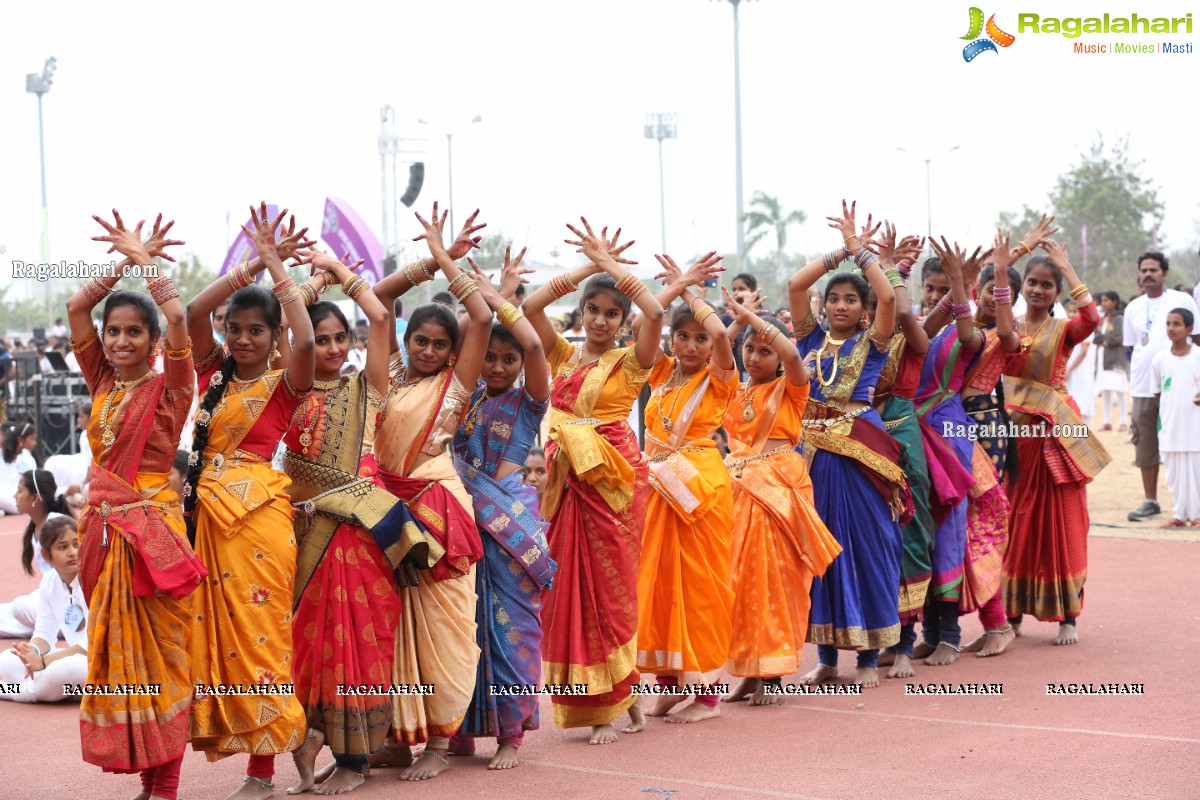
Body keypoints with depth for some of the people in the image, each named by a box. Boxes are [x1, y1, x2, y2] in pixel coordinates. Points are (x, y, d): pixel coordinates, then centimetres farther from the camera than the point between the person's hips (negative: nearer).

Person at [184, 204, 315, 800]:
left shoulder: (286, 384, -2)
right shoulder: (213, 371, 9)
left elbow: (306, 340, -23)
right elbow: (193, 311, -5)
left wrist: (275, 266, -13)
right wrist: (253, 263, -9)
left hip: (259, 511, -5)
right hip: (207, 508, 5)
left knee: (257, 630, -2)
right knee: (210, 629, 6)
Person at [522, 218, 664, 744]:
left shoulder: (630, 362, 1)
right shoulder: (563, 355, 10)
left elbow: (655, 314, -17)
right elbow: (530, 306, -3)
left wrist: (611, 264, -10)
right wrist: (587, 267, -3)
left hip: (614, 478, -4)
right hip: (569, 478, 4)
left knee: (609, 585, 0)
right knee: (571, 584, 3)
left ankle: (612, 700, 10)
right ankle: (609, 701, 11)